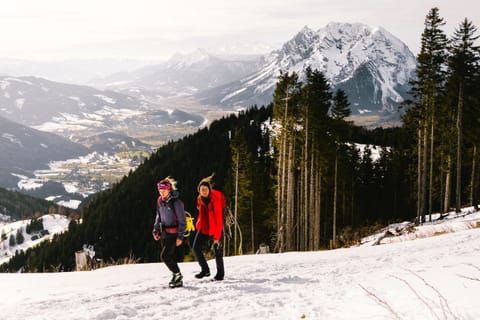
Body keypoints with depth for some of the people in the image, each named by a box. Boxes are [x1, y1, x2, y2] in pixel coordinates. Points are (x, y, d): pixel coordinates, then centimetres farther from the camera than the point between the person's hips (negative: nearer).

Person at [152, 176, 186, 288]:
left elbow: (182, 221, -14)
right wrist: (156, 230, 12)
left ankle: (177, 274, 3)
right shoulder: (160, 201, 7)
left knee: (165, 255, -13)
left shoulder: (176, 202, -15)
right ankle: (177, 279, 19)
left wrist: (180, 236, -16)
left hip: (173, 234, -7)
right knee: (170, 257, 9)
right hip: (164, 233, 7)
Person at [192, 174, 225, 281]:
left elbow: (219, 219, -18)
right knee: (196, 248, -4)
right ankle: (205, 270, 12)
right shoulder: (200, 199, 1)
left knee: (217, 250, 0)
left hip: (215, 229, -6)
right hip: (203, 227, 6)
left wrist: (217, 236, -18)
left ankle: (220, 273, 17)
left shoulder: (216, 200, -20)